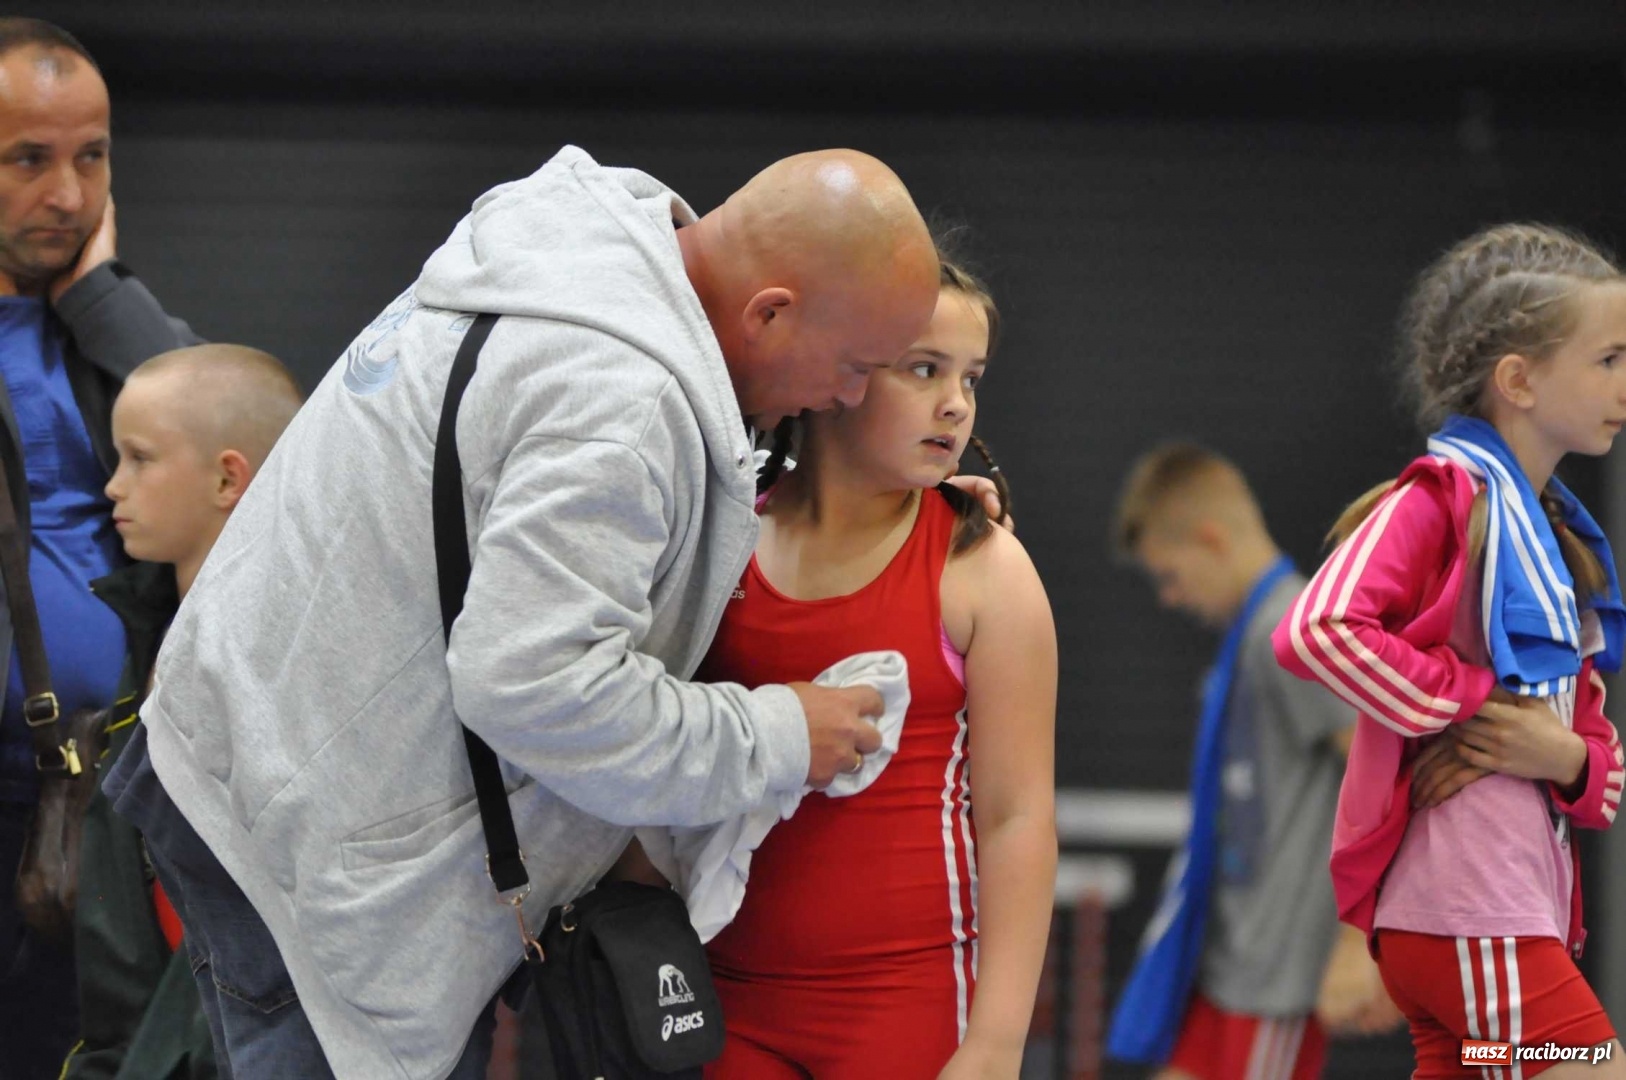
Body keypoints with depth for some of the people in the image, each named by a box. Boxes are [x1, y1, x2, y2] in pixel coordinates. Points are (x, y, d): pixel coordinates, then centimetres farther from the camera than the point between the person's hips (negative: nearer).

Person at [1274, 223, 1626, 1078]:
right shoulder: (1442, 500, -8)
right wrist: (1474, 699, -16)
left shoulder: (1556, 539, 18)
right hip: (1466, 920, -9)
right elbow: (1317, 630, -24)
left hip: (1528, 914, 9)